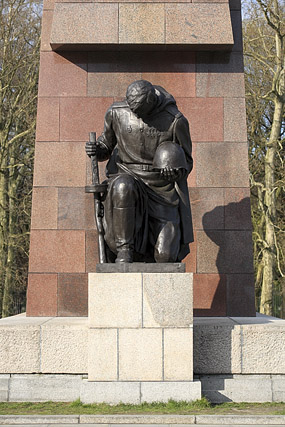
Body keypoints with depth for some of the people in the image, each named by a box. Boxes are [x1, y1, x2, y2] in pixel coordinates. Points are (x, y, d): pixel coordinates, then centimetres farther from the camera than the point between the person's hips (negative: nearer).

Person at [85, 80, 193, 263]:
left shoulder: (175, 120, -10)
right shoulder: (116, 113, -4)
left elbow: (187, 162, 0)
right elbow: (107, 144, 13)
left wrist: (179, 171, -24)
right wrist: (97, 150, -11)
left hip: (161, 188, -1)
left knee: (165, 255, -12)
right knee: (122, 189, -40)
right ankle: (123, 249, -25)